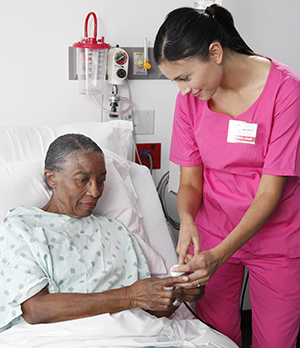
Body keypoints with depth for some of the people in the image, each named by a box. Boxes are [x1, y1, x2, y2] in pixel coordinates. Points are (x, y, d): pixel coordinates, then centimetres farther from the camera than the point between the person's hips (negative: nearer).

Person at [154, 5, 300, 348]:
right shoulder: (190, 97, -6)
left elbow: (271, 191, -20)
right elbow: (190, 181, -1)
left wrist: (219, 255, -29)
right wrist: (187, 219, -24)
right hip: (212, 235, 3)